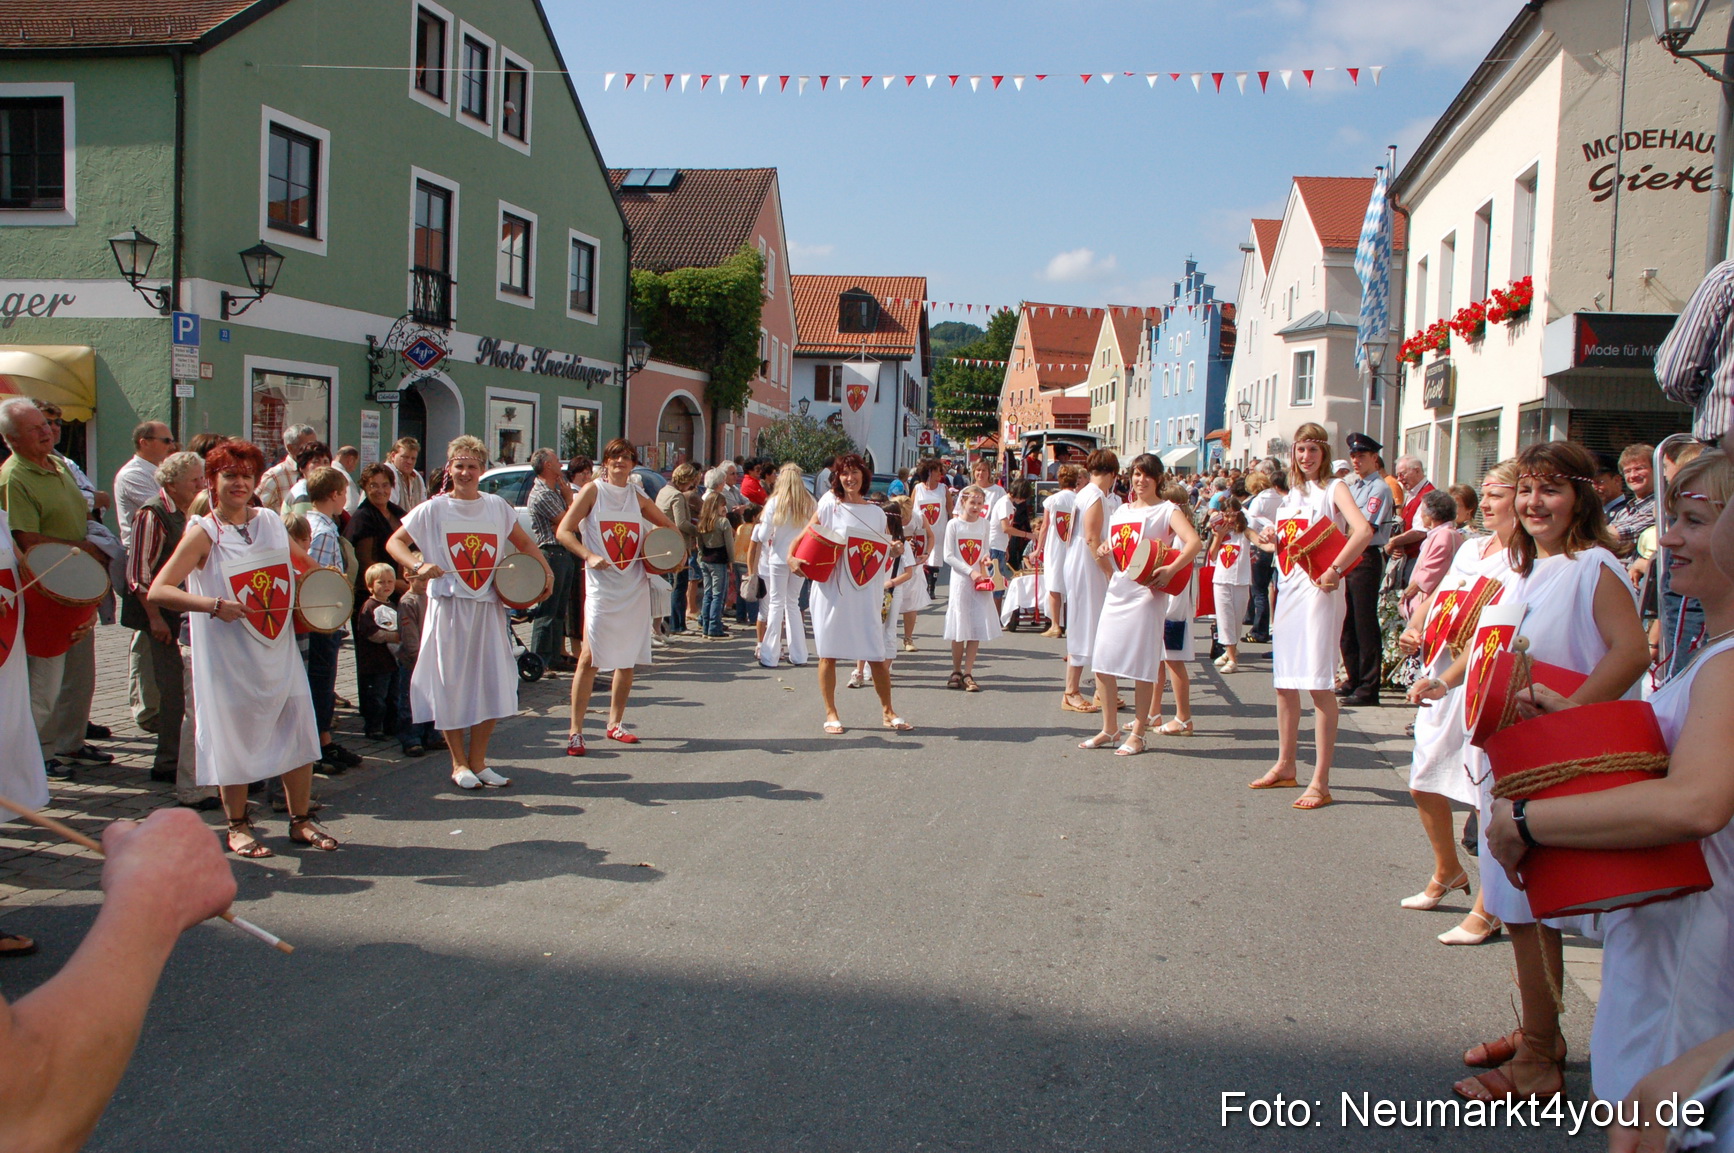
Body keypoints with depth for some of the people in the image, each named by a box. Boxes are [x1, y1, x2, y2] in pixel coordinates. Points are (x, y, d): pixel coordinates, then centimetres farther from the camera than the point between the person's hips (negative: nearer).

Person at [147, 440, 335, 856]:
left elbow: (294, 568, 25)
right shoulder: (203, 533, -9)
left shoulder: (272, 521, 7)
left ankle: (301, 821, 21)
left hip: (279, 650, 5)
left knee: (298, 733, 7)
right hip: (230, 656, -5)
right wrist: (214, 605, -27)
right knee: (235, 738, 5)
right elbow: (158, 591, -16)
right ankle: (238, 827, 22)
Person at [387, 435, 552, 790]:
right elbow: (394, 542, -1)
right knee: (451, 687, 1)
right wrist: (418, 565, -18)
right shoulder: (433, 509, 0)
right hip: (449, 607, -3)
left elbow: (523, 542, 20)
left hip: (488, 607, 3)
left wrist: (546, 571, 6)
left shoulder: (497, 507, 8)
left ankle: (478, 760, 17)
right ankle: (459, 764, 16)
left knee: (493, 686, 2)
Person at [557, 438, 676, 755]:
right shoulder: (593, 490, 0)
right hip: (602, 585, -5)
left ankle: (615, 724, 22)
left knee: (628, 658, 9)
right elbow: (564, 531, -6)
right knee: (590, 657, -10)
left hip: (635, 586, 5)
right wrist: (589, 556, -21)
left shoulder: (638, 496, 11)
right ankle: (575, 730, -4)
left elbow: (669, 527, 22)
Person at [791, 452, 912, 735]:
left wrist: (896, 550, -3)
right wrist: (792, 557, -19)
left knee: (877, 655, 3)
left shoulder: (876, 512, 12)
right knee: (829, 654, 3)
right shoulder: (829, 505, 2)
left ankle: (888, 712, 16)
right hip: (832, 590, -2)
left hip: (866, 594, 2)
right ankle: (831, 714, 15)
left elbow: (884, 554, 18)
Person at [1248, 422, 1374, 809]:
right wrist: (1273, 539, 5)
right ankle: (1286, 766, 25)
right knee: (1284, 683, 13)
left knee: (1320, 685, -8)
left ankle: (1320, 782, -6)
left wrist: (1334, 571, -22)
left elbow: (1363, 531, -21)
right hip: (1287, 590, 8)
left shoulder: (1333, 488, -4)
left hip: (1317, 592, -8)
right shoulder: (1291, 494, 17)